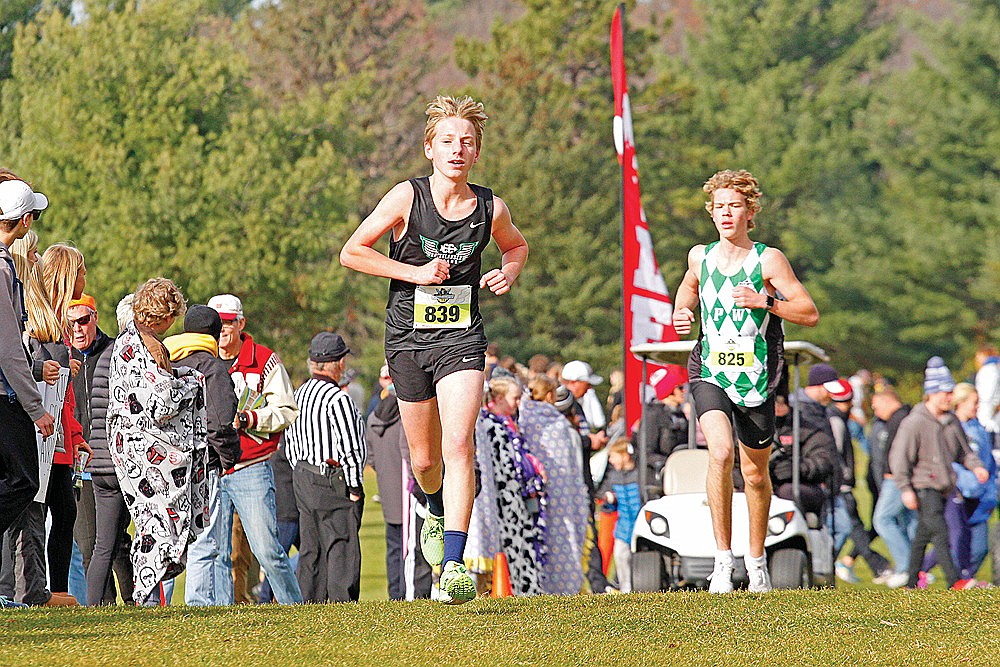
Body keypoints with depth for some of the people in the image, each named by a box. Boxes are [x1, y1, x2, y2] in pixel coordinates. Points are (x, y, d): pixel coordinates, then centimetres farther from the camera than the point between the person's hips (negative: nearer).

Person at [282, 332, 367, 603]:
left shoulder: (299, 395, 11)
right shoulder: (337, 399, -16)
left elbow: (290, 444, 17)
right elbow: (350, 446, -18)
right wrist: (354, 486, -10)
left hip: (302, 479, 8)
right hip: (333, 484, -8)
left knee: (311, 553, 11)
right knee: (342, 550, -7)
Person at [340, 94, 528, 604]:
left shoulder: (490, 208, -2)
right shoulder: (407, 198, -9)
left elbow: (516, 245, 21)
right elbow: (351, 252, -7)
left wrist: (509, 272, -2)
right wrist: (416, 273, -14)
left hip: (461, 337, 0)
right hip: (408, 336, 0)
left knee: (459, 447, -19)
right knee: (425, 458, 10)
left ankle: (454, 565, -22)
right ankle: (437, 512, 46)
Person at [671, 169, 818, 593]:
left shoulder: (768, 260, -5)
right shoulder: (700, 257, 6)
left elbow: (811, 314, -6)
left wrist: (764, 302, -19)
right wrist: (681, 314, 9)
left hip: (756, 379, -1)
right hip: (709, 372, 1)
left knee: (755, 473, 11)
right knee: (720, 452, -25)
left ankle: (756, 558, 34)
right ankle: (723, 558, -21)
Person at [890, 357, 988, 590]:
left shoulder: (951, 420, 11)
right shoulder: (914, 422, -11)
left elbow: (963, 450, 21)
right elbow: (899, 456, -12)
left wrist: (976, 466, 1)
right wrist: (906, 489, -17)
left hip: (943, 488, 7)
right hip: (923, 486, -7)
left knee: (923, 535, 12)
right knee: (940, 531, -16)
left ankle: (912, 582, 21)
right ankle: (955, 581, -22)